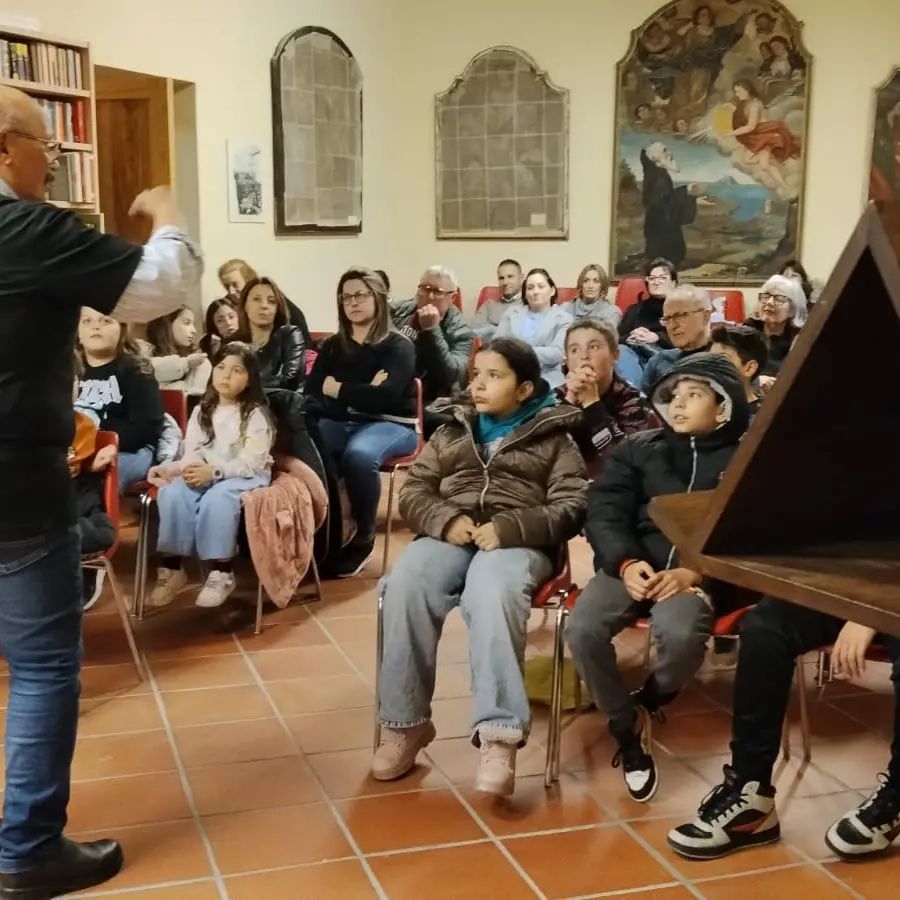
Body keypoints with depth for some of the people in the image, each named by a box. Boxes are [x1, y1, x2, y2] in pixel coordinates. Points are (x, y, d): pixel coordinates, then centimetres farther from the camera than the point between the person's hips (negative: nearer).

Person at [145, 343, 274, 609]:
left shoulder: (256, 414, -3)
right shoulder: (201, 411, 13)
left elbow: (251, 463, -14)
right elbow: (192, 455, 3)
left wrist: (215, 471, -29)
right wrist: (171, 468, -20)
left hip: (246, 476, -4)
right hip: (206, 474, 4)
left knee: (217, 498, -37)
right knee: (172, 493, -27)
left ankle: (221, 572, -26)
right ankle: (172, 567, -19)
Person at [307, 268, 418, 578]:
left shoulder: (398, 346, 0)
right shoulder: (333, 346, 16)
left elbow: (385, 396, -16)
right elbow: (312, 391, 3)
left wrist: (338, 390, -5)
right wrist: (361, 393, -15)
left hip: (390, 425, -4)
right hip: (342, 422, 4)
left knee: (359, 455, -38)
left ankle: (363, 541, -18)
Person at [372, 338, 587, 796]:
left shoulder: (554, 439, 13)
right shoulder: (452, 433, 25)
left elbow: (572, 508, 0)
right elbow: (413, 490, 16)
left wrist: (509, 528, -16)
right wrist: (445, 519, -7)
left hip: (518, 542, -3)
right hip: (450, 536, 3)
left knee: (493, 592, -39)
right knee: (405, 584, -31)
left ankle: (498, 735, -41)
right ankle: (405, 721, -20)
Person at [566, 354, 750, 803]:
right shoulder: (636, 448, 16)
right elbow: (605, 513, 6)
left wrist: (693, 573, -19)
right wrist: (626, 563, -15)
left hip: (699, 573, -2)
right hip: (632, 564, 3)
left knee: (680, 634, -35)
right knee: (583, 628, -26)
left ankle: (646, 705, 2)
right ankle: (626, 728, -1)